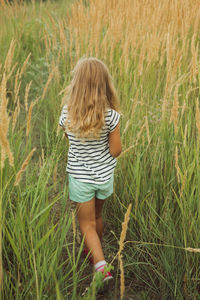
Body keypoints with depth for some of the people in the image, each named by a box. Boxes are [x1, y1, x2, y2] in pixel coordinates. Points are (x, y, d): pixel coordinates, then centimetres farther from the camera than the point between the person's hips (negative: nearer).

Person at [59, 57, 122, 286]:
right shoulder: (110, 116, -21)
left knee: (87, 224, 11)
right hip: (104, 175, 1)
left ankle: (100, 265, -4)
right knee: (97, 216, 25)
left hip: (79, 177, -1)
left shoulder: (67, 114, -16)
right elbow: (115, 151, -13)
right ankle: (95, 253, 46)